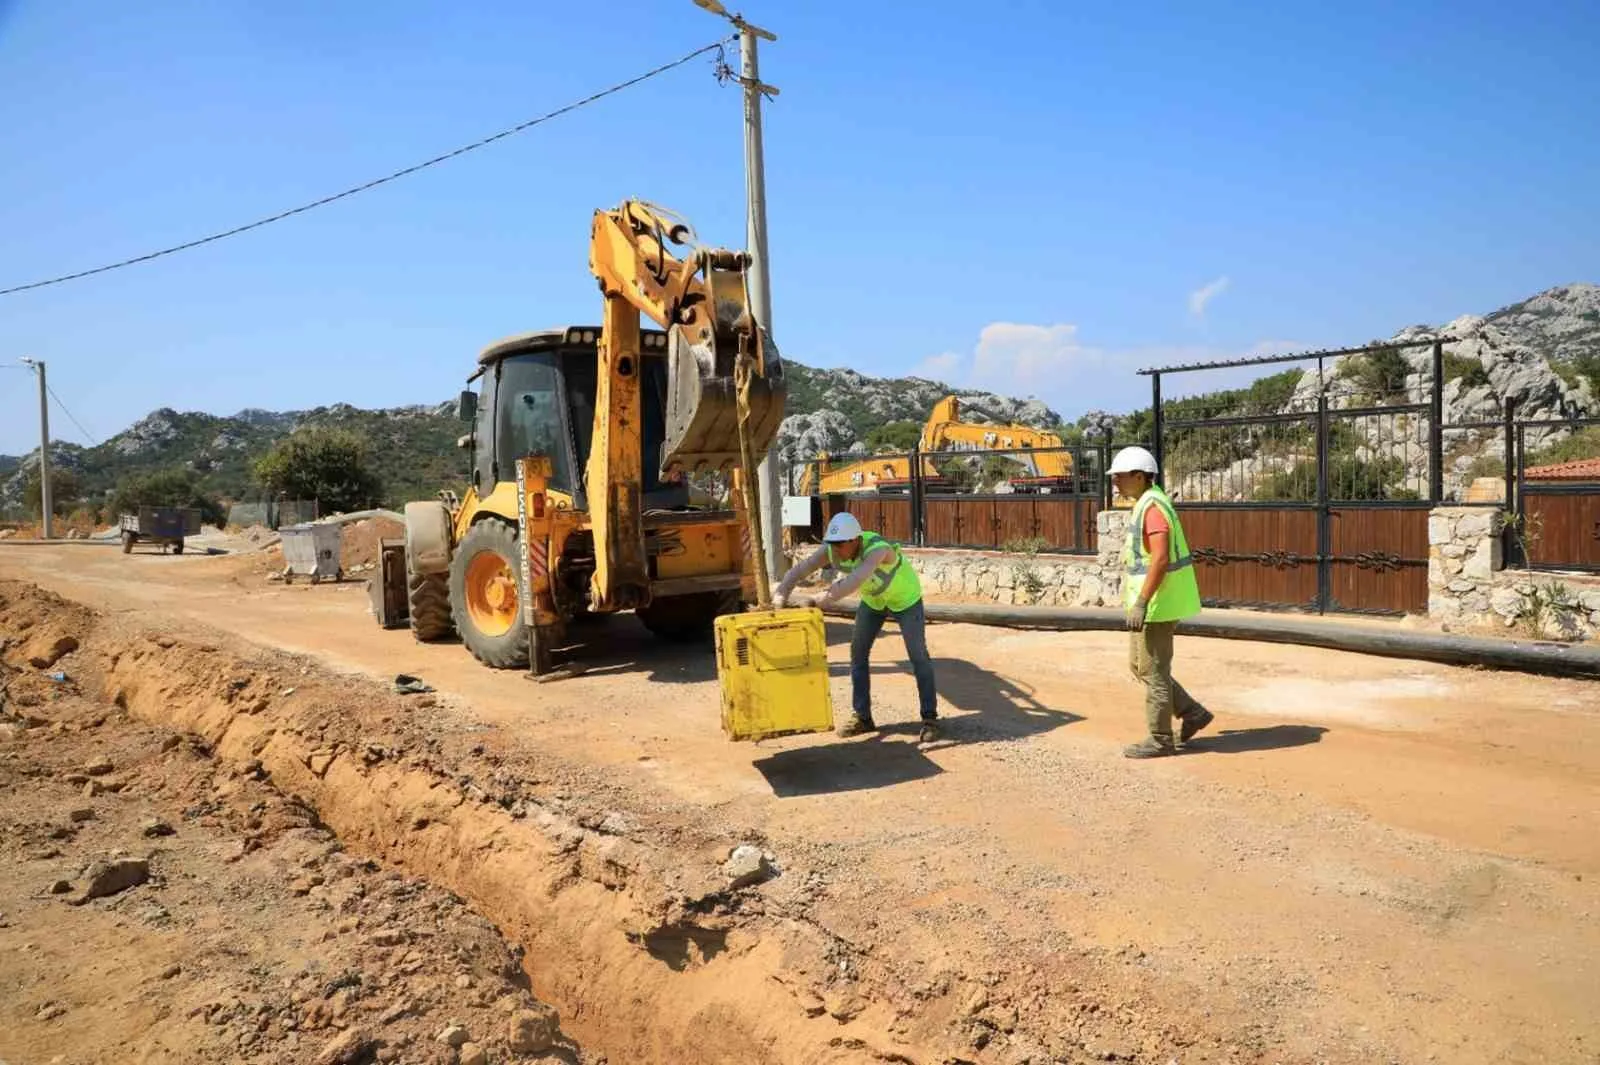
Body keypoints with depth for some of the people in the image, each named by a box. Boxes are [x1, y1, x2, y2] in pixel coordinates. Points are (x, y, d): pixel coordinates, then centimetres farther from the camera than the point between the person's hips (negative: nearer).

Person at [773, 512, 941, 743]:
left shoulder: (877, 549, -44)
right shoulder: (830, 550, -26)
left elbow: (854, 582, -58)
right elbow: (797, 571, -30)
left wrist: (816, 601, -62)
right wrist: (781, 595, -49)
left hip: (905, 597, -6)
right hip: (873, 598, 6)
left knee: (918, 656, -5)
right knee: (858, 652, 4)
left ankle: (930, 719, 6)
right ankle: (862, 717, 13)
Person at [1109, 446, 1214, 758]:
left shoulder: (1153, 507, -19)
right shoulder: (1148, 505, 14)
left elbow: (1161, 559, -26)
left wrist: (1141, 603, -27)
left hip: (1157, 603, -10)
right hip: (1155, 601, 10)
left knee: (1153, 671, 0)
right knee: (1139, 665, 17)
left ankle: (1160, 739, 11)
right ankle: (1192, 713, 23)